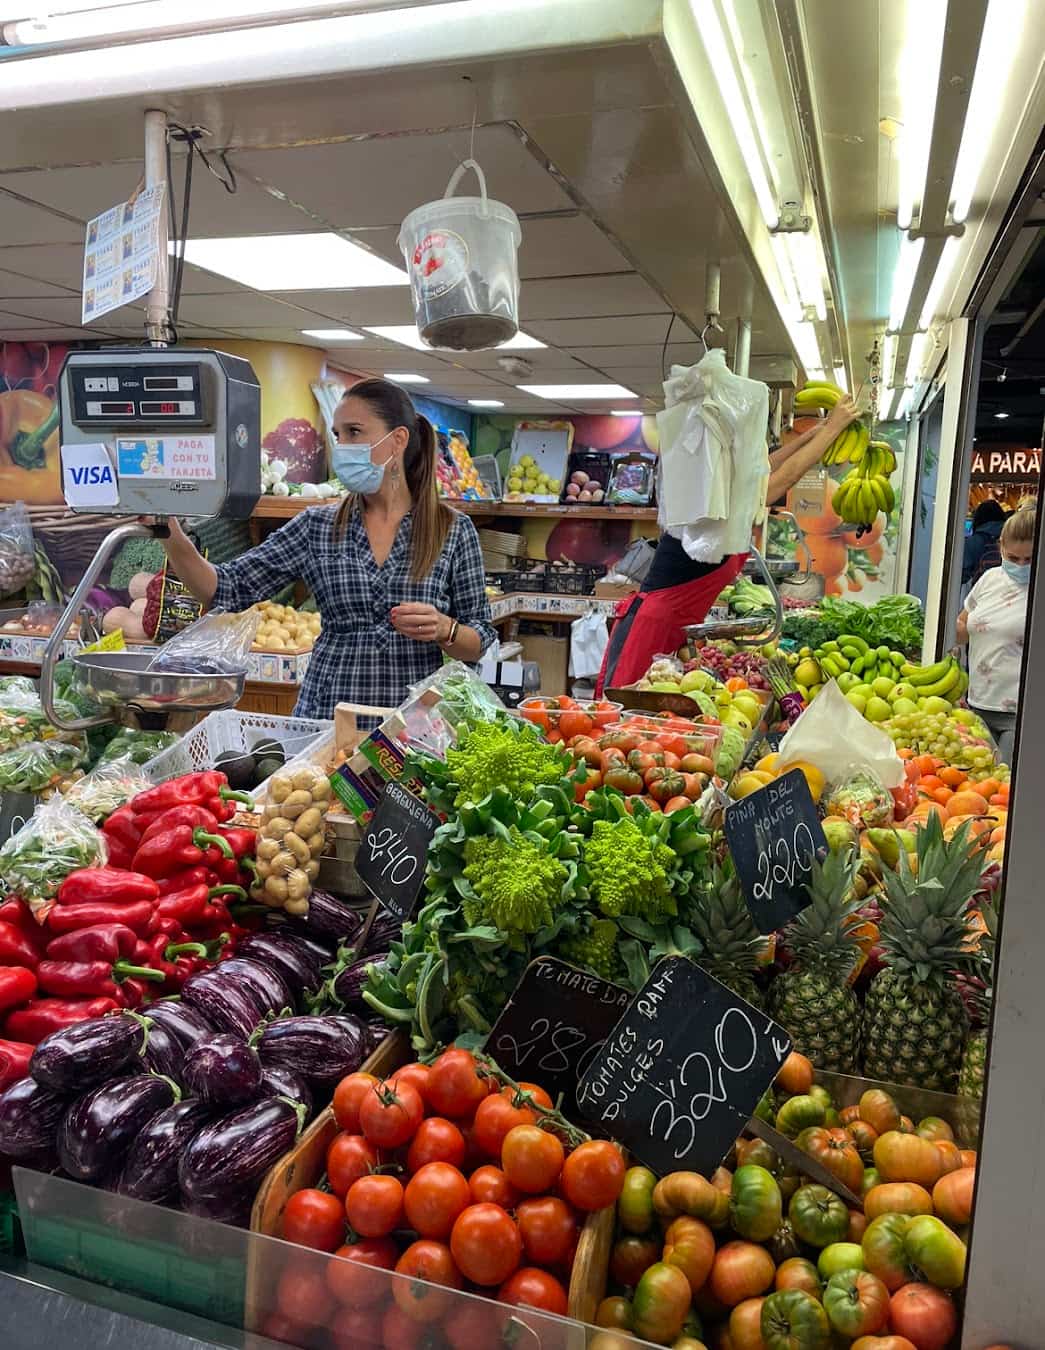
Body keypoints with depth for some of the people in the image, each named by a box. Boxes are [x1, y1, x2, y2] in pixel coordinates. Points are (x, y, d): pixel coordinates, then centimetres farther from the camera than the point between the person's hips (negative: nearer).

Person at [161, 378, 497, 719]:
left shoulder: (454, 530, 0)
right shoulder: (316, 527, 5)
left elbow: (479, 644, 3)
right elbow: (229, 589, 0)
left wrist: (442, 629, -16)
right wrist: (173, 536, -14)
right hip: (324, 717, 2)